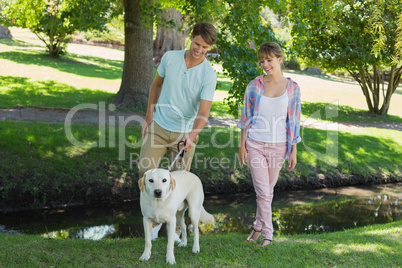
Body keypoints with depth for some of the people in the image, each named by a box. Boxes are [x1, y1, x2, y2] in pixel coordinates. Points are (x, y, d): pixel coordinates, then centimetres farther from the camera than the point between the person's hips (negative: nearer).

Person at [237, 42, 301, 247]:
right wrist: (242, 145, 3)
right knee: (262, 191, -5)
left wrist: (293, 151, 0)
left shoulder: (292, 88, 0)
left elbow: (294, 122, 2)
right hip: (255, 144, -1)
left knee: (268, 190, 13)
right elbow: (246, 117, 5)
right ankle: (267, 233, 5)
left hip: (278, 146, 1)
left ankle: (258, 226, 31)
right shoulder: (254, 86, 0)